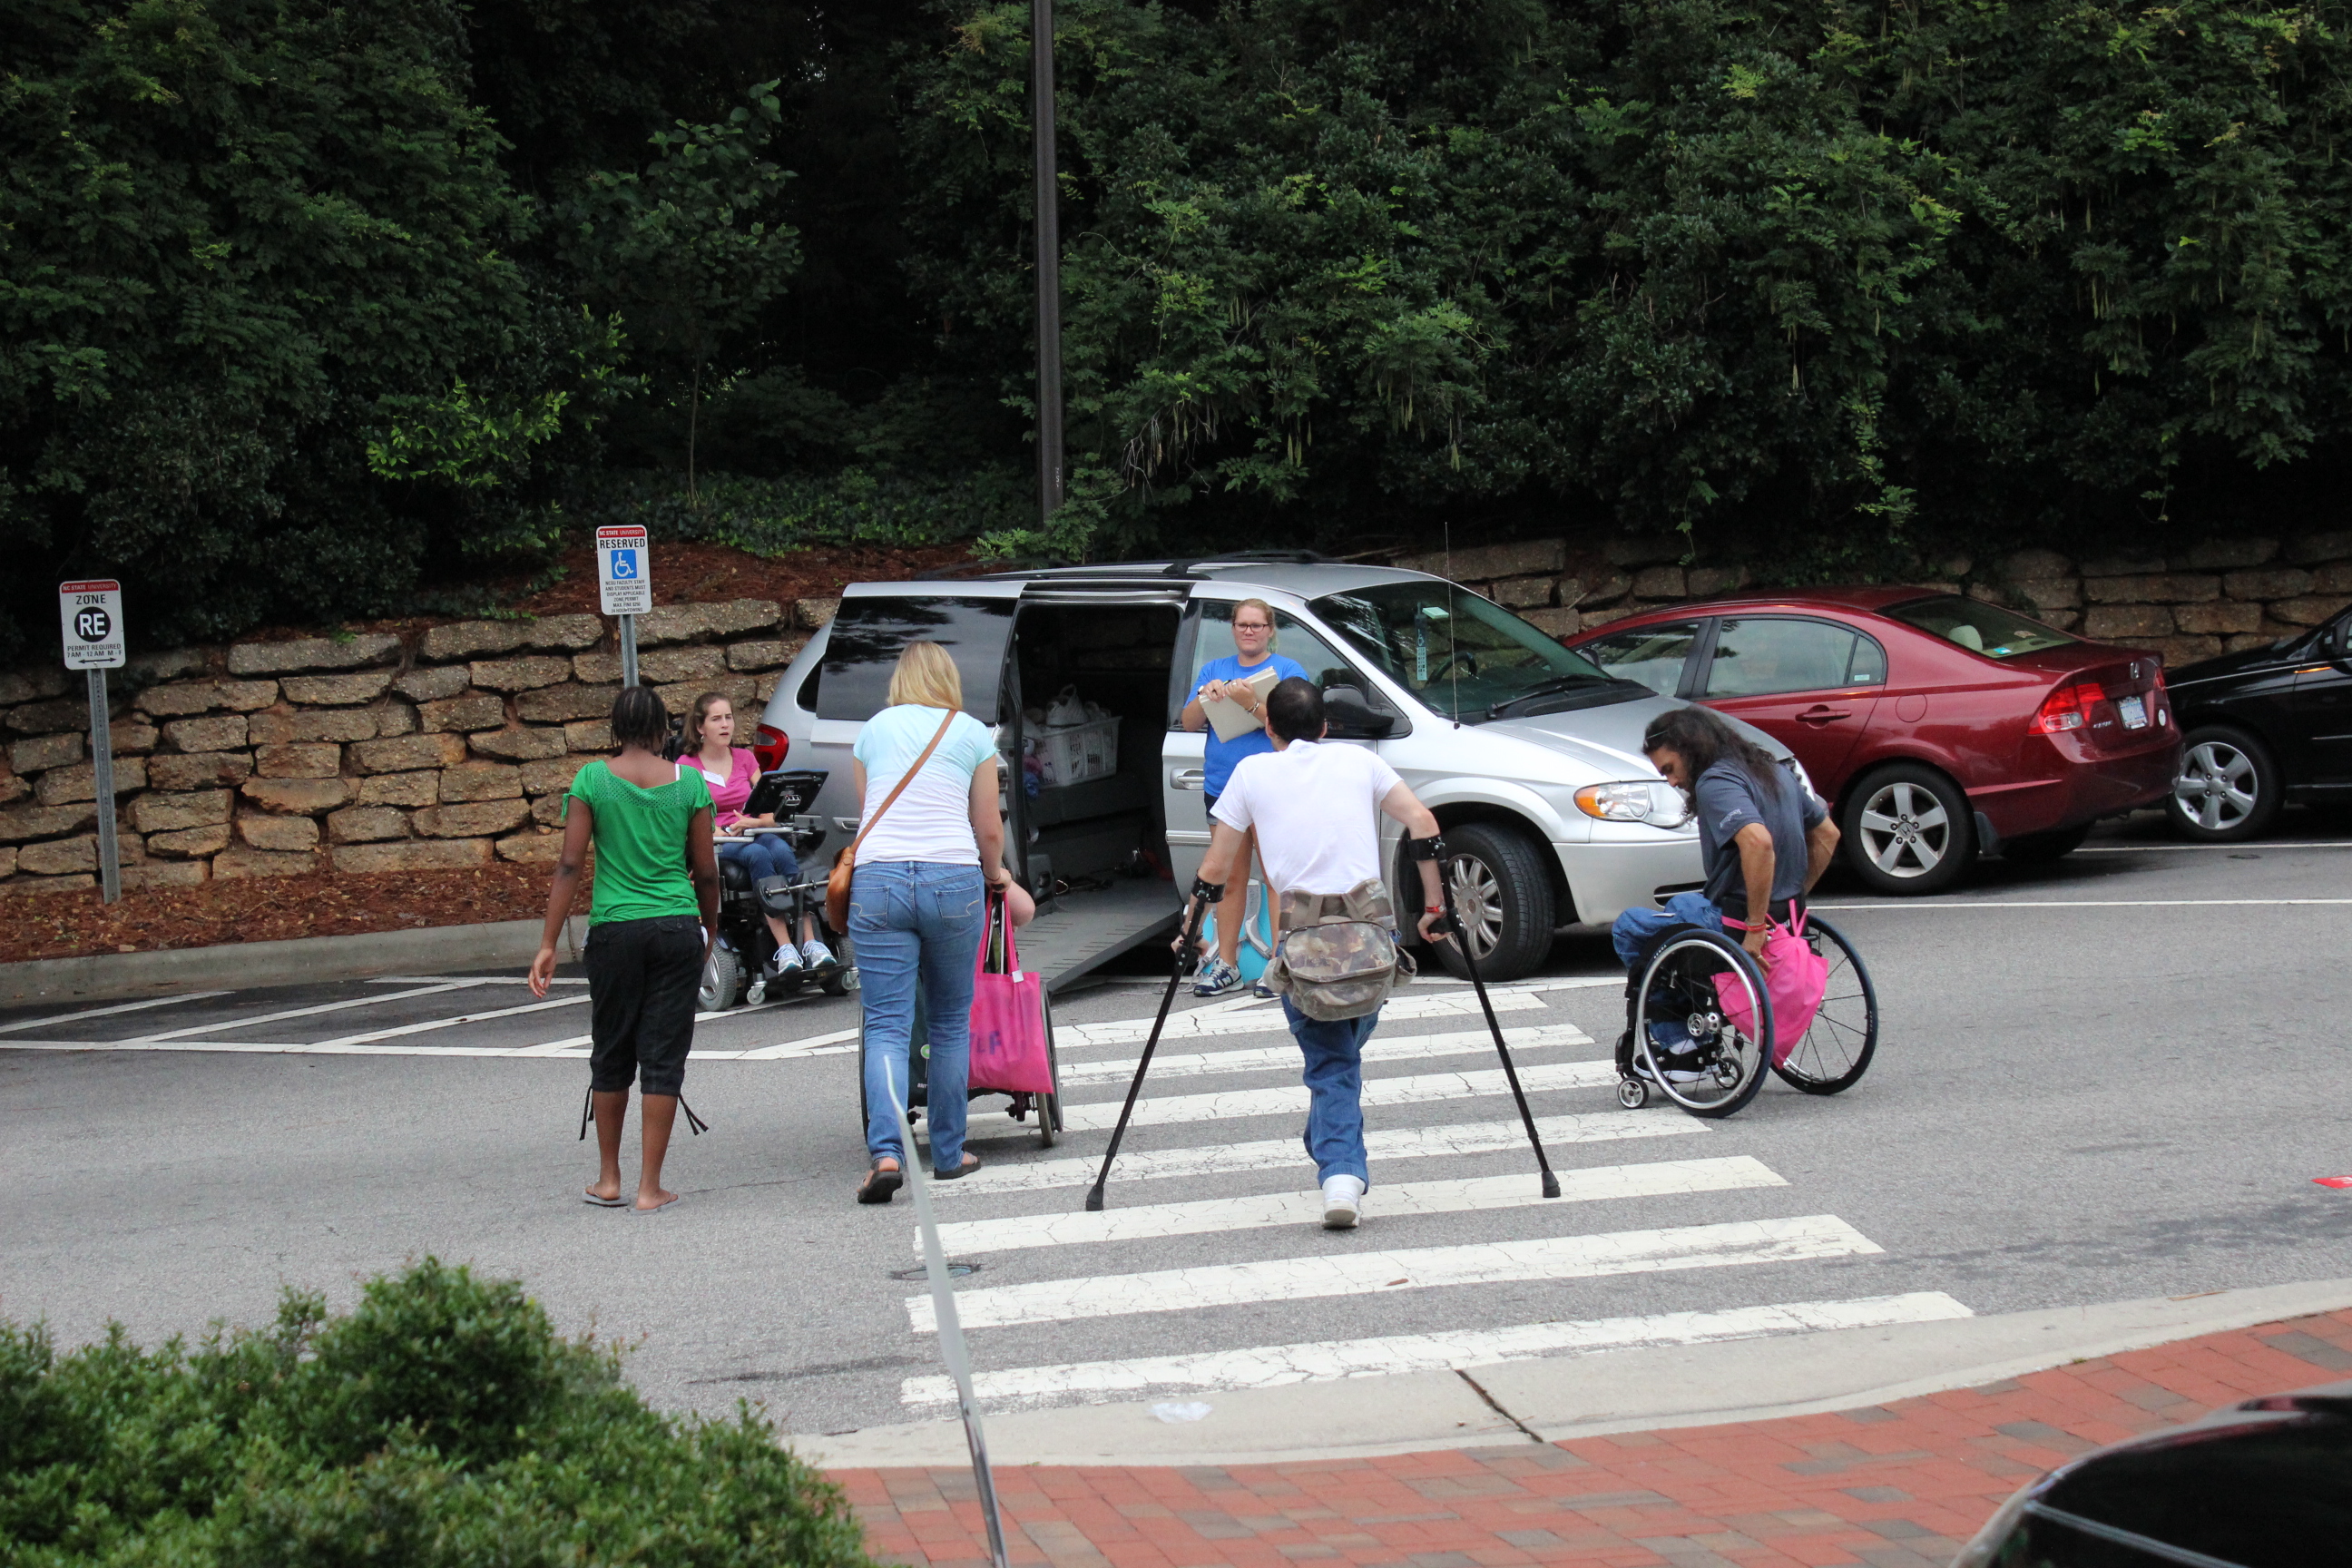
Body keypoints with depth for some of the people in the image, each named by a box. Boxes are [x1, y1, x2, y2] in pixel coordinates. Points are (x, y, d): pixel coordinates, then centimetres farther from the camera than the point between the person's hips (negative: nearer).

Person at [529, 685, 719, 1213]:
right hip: (678, 928, 0)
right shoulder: (689, 782, 2)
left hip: (615, 929, 0)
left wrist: (548, 945, -4)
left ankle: (609, 1179, 22)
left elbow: (570, 865, -5)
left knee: (611, 1055, 14)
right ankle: (650, 1187, 3)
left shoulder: (592, 779, 0)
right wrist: (710, 929, 21)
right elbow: (707, 872, 5)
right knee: (663, 1056, 3)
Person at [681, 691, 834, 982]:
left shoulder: (745, 759, 18)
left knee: (782, 851, -32)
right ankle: (784, 949, -47)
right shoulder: (687, 766, 6)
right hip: (714, 846, -4)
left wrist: (751, 822, -10)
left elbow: (769, 814, 12)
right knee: (758, 855, -36)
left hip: (751, 835, 4)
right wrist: (715, 831, -21)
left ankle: (811, 943, -44)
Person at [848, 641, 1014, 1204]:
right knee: (951, 1021, 13)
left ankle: (886, 1152, -19)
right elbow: (990, 830, 12)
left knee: (886, 1025, -2)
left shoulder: (873, 730, 17)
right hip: (954, 880, -1)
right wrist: (995, 873, 32)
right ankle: (948, 1153, 17)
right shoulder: (972, 733, 11)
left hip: (877, 879, 1)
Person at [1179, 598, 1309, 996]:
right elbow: (1189, 723, 9)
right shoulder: (1213, 670, 17)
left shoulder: (1288, 670, 2)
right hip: (1222, 784, 5)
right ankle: (1226, 963, 13)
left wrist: (1252, 703, -26)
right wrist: (1206, 697, -11)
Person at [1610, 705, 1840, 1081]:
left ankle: (1677, 1043, 7)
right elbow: (1827, 833, 19)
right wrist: (1793, 900, 18)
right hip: (1784, 913, 9)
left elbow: (1758, 842, -35)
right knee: (1681, 904, 34)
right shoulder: (1774, 771, 12)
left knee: (1628, 929, 9)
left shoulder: (1714, 783, -18)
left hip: (1734, 921, -9)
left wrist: (1755, 927, -28)